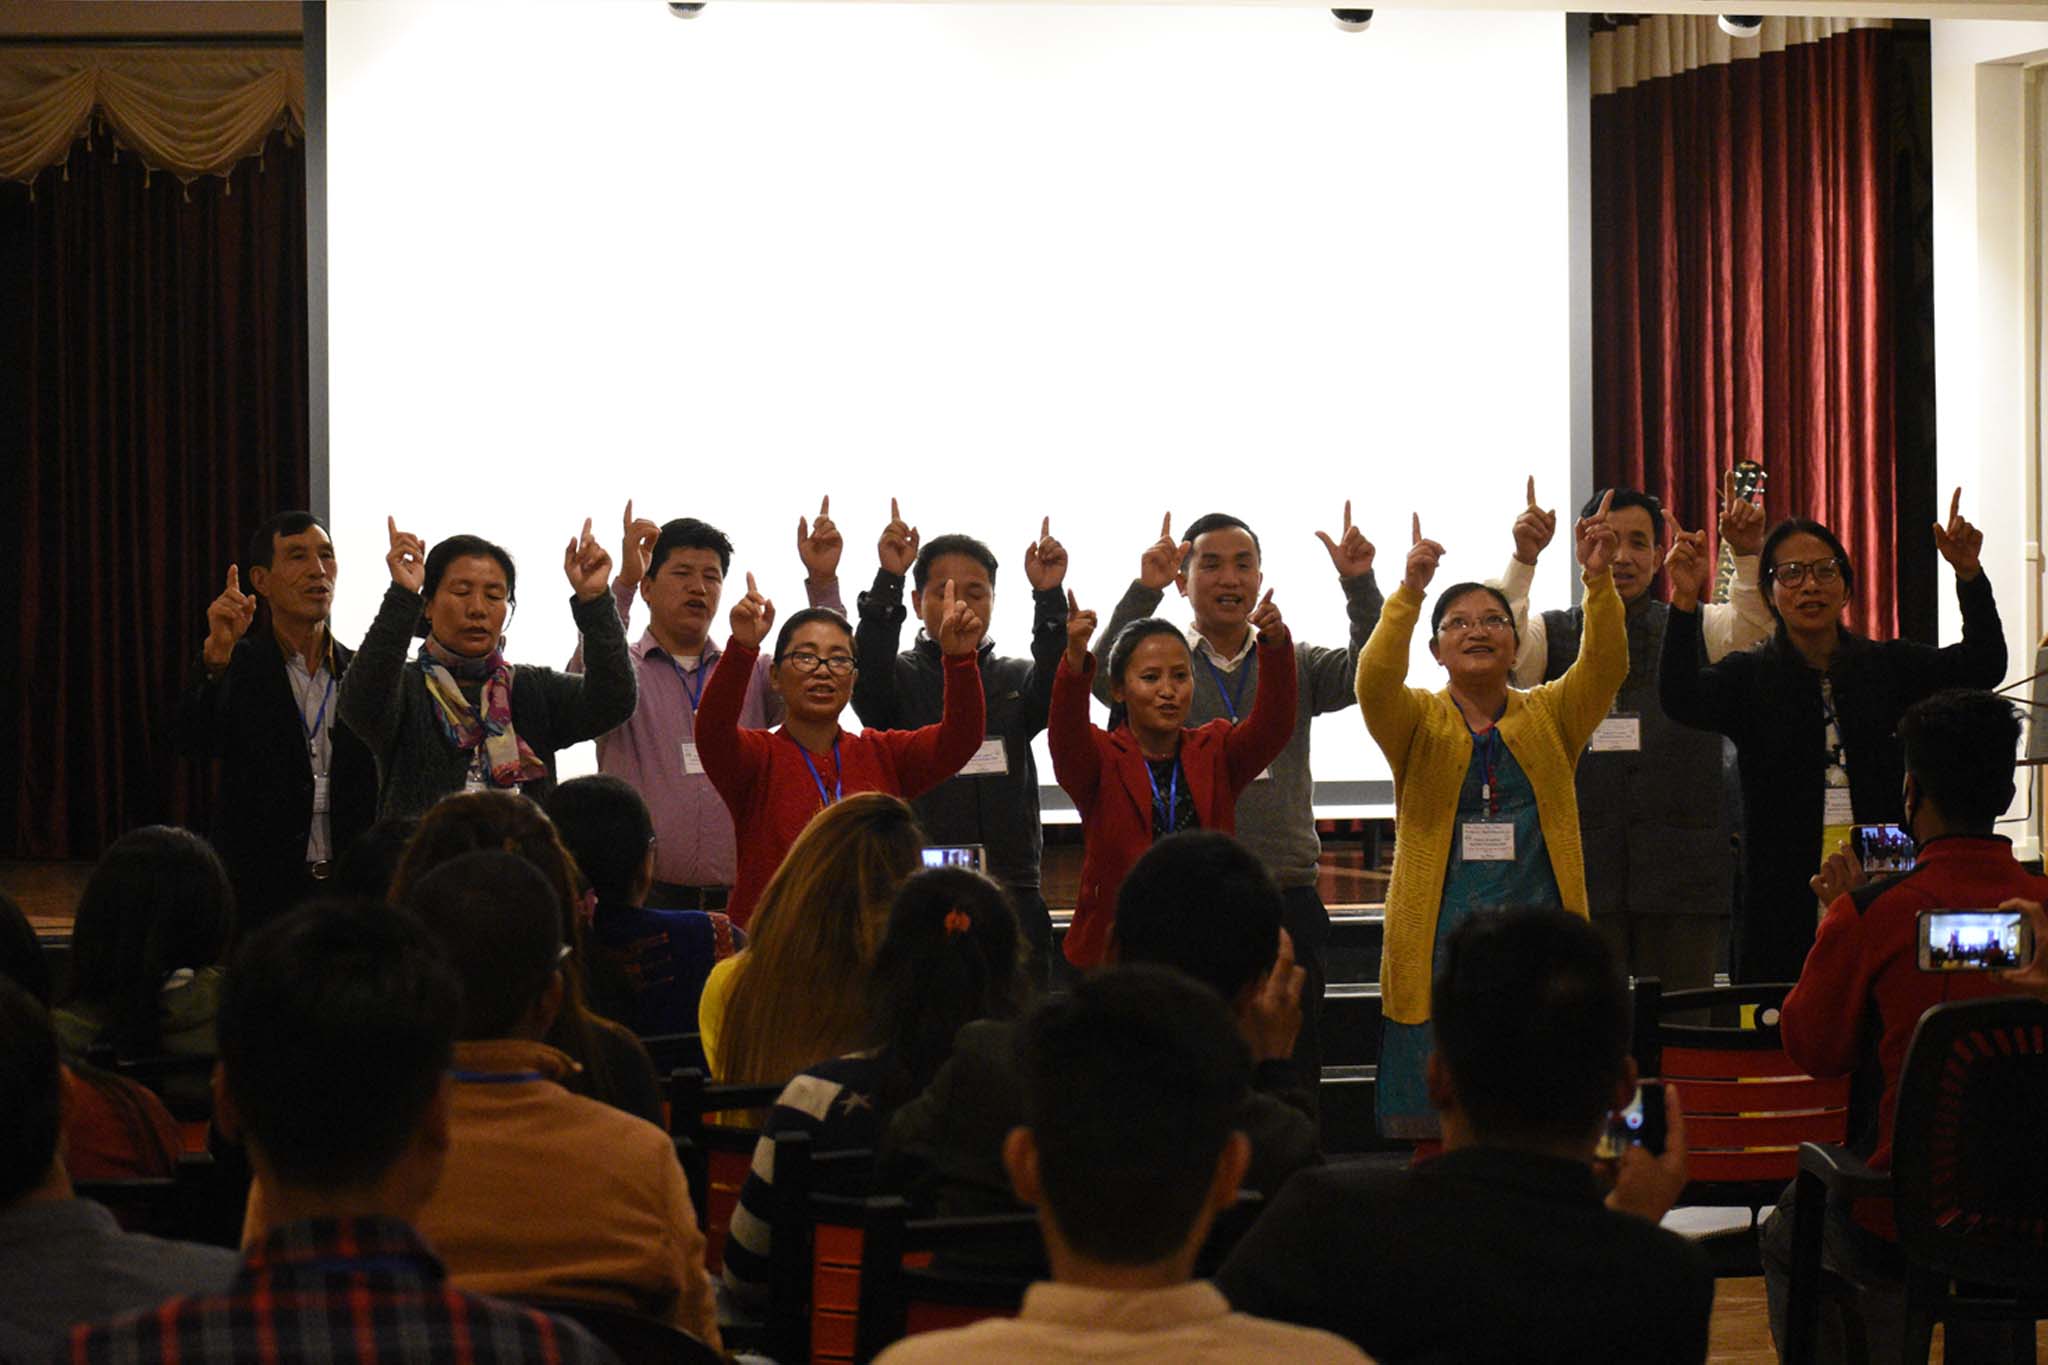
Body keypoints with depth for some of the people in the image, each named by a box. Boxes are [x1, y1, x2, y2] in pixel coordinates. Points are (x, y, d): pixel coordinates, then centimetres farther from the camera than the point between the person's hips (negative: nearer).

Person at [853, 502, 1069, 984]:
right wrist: (888, 581, -28)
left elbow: (1059, 687, -9)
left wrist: (1049, 597, -24)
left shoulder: (1015, 680, 13)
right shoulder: (901, 678, 7)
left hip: (1011, 895, 2)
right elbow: (868, 672, -15)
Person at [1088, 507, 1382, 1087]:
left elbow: (1367, 674, -5)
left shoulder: (1296, 663, 12)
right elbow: (1104, 677, -14)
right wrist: (1143, 592, -27)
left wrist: (1360, 586, -19)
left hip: (1287, 903, 2)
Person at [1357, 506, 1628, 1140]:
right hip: (1438, 944, -1)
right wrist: (1411, 591, -28)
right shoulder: (1418, 722, 7)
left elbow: (1604, 665, -4)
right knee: (1434, 1126, -2)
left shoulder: (1550, 717, 12)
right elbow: (1375, 682, -14)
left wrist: (1599, 580, -21)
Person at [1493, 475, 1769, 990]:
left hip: (1684, 869, 1)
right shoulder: (1555, 634, 11)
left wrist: (1749, 556, -24)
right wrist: (1523, 560, -23)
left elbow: (1752, 625, -6)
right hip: (1582, 866, -1)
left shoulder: (1693, 629, 13)